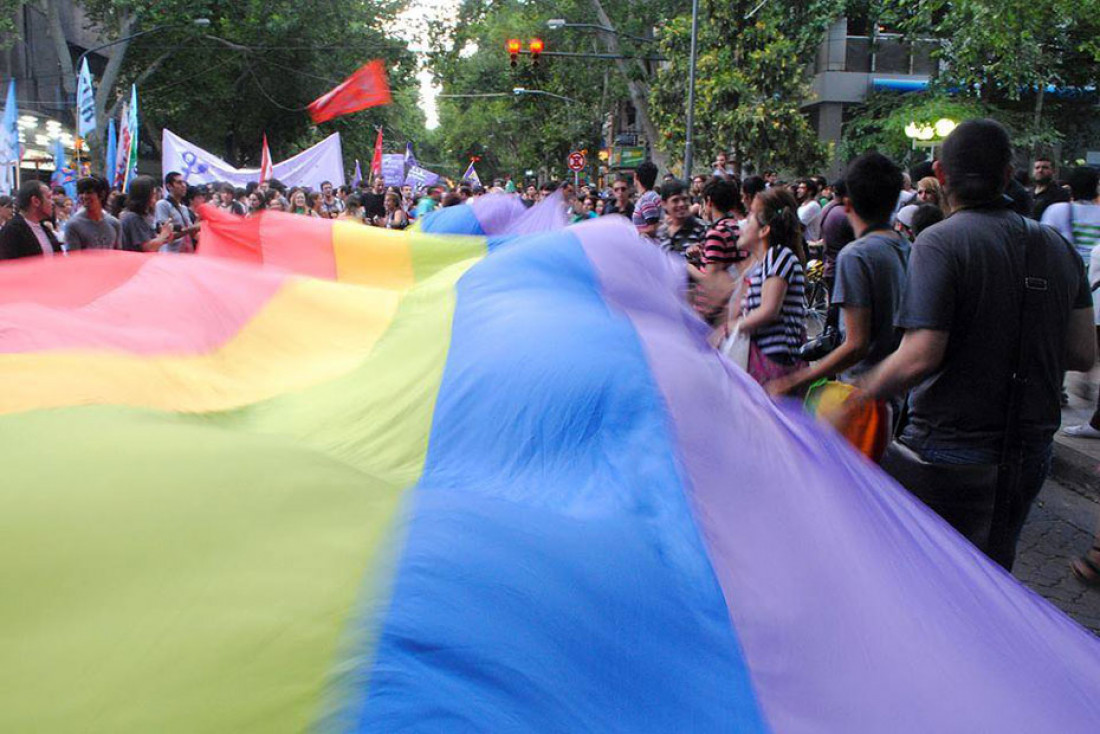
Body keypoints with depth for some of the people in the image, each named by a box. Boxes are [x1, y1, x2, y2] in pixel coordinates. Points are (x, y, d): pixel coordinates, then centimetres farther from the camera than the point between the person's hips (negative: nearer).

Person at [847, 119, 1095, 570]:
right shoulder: (1058, 247, 5)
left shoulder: (940, 243, -16)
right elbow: (1083, 354, 6)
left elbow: (920, 358, -23)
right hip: (1032, 450, 7)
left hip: (951, 447, -6)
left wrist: (862, 395, -7)